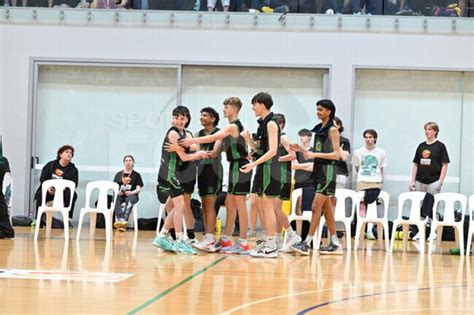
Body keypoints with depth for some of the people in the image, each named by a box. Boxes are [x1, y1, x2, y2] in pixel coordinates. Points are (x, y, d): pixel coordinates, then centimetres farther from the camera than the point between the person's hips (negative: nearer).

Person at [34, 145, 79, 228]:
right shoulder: (50, 165, 6)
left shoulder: (73, 169, 4)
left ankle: (69, 219, -25)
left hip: (63, 191, 0)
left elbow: (74, 184, -5)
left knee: (72, 194, -30)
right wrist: (48, 188, -18)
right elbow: (42, 179, 2)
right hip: (49, 191, 0)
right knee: (40, 194, -29)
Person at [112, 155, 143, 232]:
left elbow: (138, 189, 6)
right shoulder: (119, 174, 20)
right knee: (115, 199, -34)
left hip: (132, 195, -2)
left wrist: (131, 192, -14)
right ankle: (121, 219, -54)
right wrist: (118, 191, -10)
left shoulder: (136, 175, 15)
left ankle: (124, 219, -58)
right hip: (120, 194, 2)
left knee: (129, 200, -38)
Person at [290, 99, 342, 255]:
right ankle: (335, 244, 14)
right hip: (318, 169, 9)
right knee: (326, 208, 10)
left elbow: (336, 155, -14)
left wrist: (315, 154, -21)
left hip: (328, 170, -9)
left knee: (316, 207, -12)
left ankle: (307, 243, -13)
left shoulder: (332, 130, -8)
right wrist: (301, 149, 5)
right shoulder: (319, 129, 15)